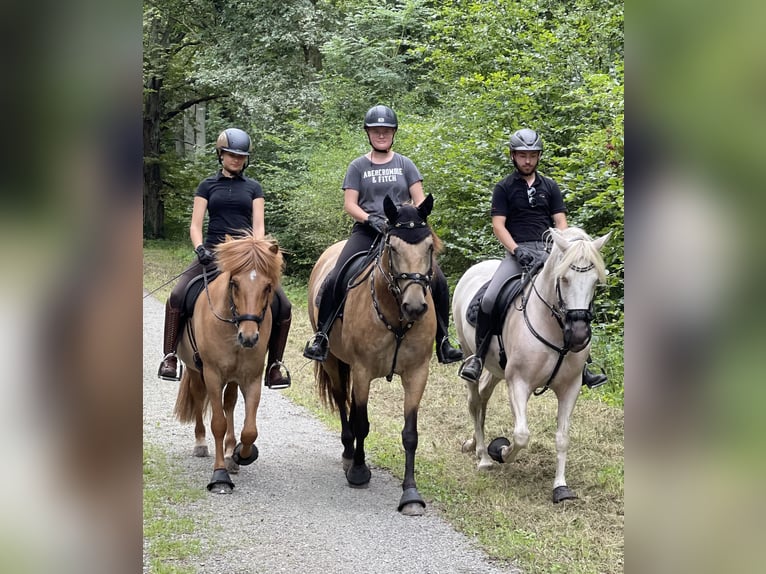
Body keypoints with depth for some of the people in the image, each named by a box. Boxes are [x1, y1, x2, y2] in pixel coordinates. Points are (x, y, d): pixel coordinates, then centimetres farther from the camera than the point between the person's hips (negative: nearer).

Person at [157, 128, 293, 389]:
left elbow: (258, 226, 5)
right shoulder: (207, 186, 10)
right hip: (213, 254, -1)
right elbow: (195, 225, 5)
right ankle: (169, 357, -16)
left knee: (283, 307, -13)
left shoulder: (253, 188, 12)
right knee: (177, 296, -25)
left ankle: (275, 364, 0)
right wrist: (200, 249, -15)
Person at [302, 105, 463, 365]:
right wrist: (372, 220, -16)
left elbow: (420, 202, 7)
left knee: (438, 280, -15)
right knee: (336, 279, -22)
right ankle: (321, 336, -10)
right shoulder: (358, 166, 9)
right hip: (367, 232, -1)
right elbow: (349, 204, 2)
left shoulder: (405, 164, 11)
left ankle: (442, 342, -5)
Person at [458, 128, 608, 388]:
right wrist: (517, 250, -15)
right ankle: (478, 357, -9)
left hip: (547, 250, 2)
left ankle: (582, 367, -8)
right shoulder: (504, 188, 9)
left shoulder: (550, 187, 18)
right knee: (489, 300, -25)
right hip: (517, 252, -2)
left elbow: (560, 222, 11)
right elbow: (498, 224, 0)